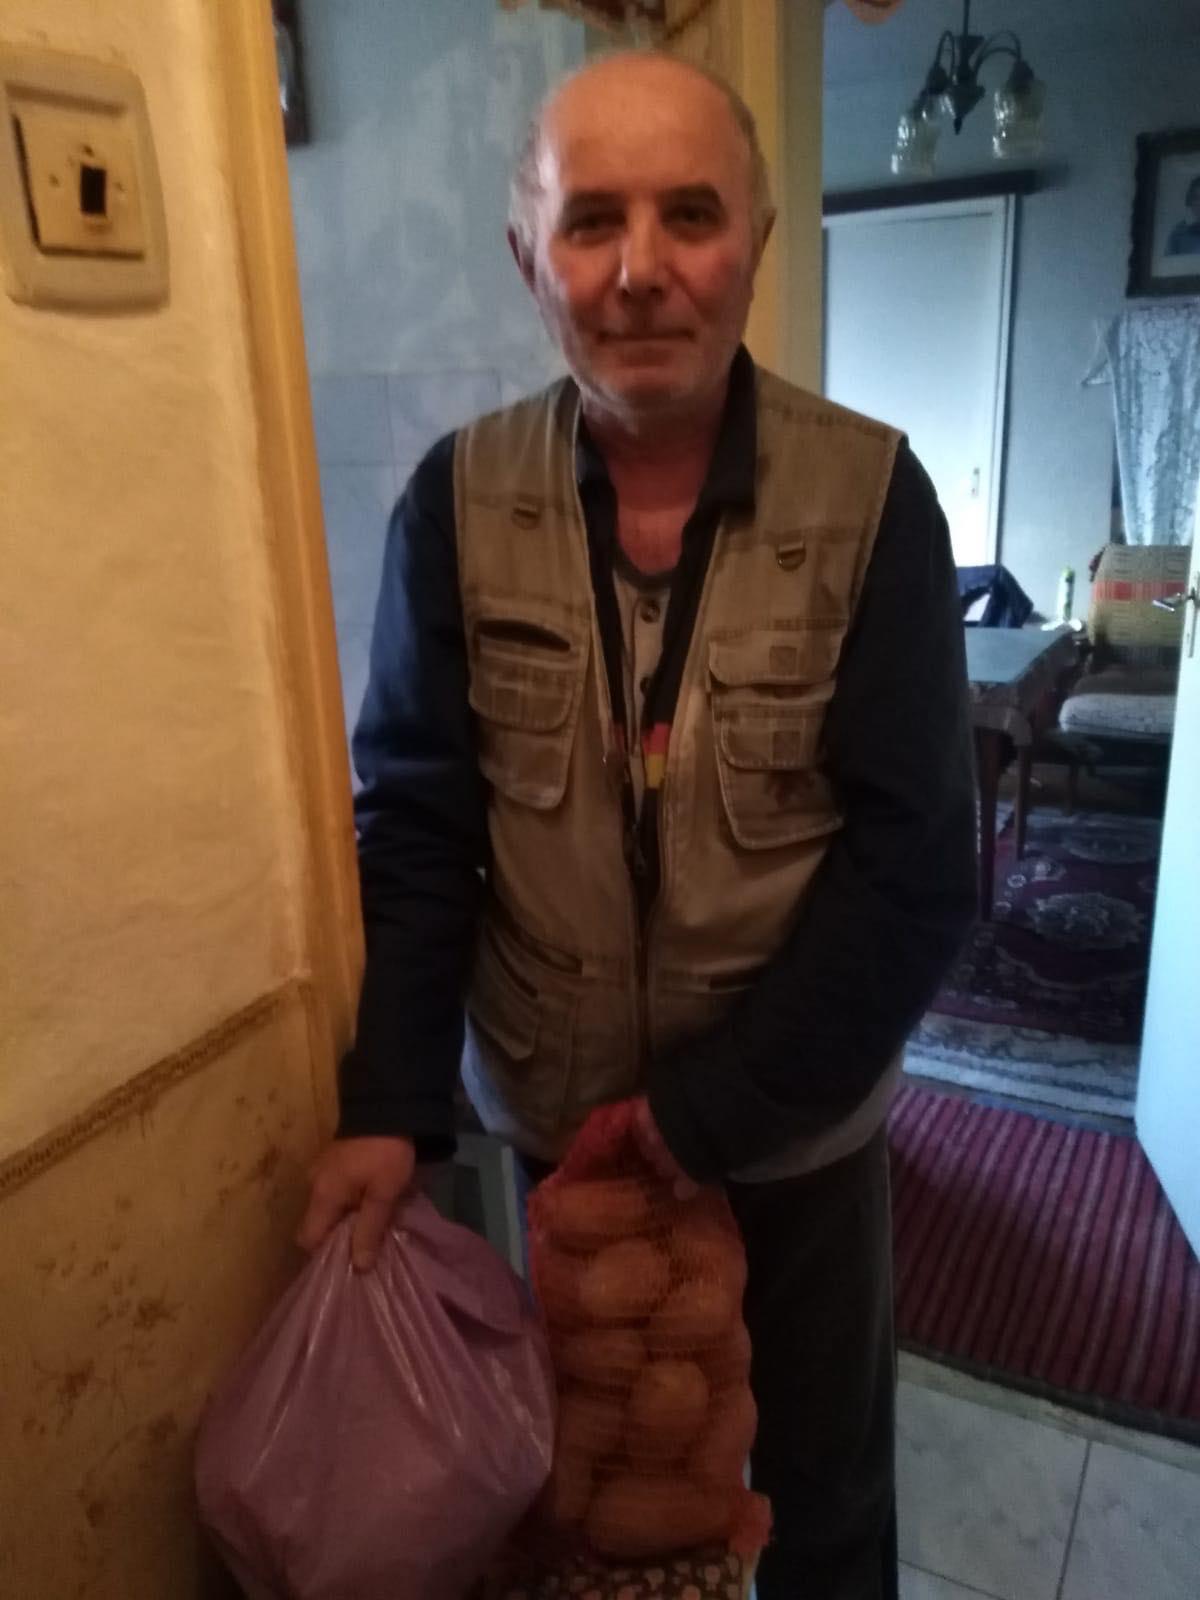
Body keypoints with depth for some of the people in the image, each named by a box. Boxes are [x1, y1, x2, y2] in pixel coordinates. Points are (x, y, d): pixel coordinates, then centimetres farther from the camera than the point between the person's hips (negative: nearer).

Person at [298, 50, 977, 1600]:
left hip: (795, 1121, -1)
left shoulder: (870, 497, -15)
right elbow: (414, 821, -6)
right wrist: (388, 1103, -14)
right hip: (545, 1120, 2)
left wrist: (712, 1108, -16)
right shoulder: (456, 502, -10)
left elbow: (917, 865, -15)